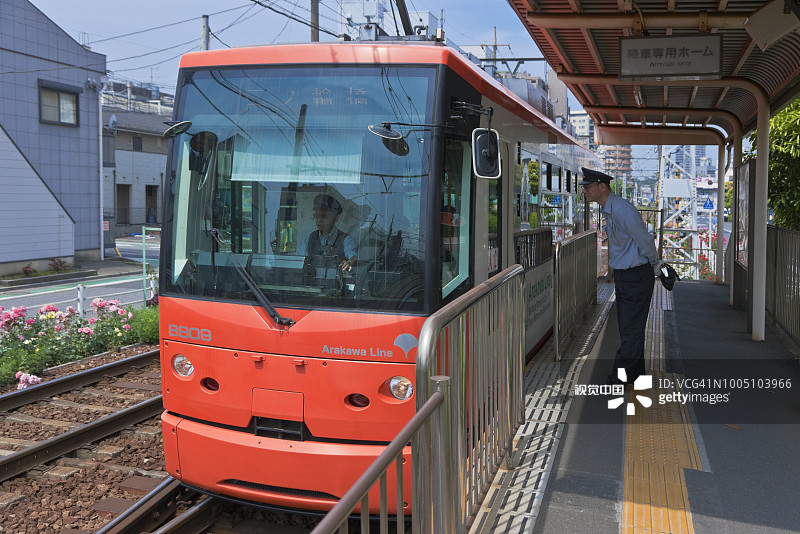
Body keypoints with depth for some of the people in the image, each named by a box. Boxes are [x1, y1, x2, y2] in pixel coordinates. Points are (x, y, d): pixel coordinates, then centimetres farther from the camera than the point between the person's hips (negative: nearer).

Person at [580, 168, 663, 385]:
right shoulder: (608, 210, 8)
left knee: (631, 331, -4)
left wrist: (655, 267, 1)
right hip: (622, 275, 10)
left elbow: (645, 242, -16)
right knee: (628, 328, 17)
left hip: (637, 276, -10)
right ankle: (636, 376, 29)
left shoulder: (623, 211, -24)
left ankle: (618, 381, 0)